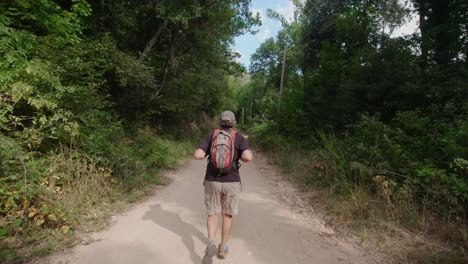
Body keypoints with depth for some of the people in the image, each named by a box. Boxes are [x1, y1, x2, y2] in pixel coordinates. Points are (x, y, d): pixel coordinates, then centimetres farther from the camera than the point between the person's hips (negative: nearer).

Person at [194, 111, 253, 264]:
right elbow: (248, 157, -20)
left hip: (212, 182, 1)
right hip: (231, 182, 0)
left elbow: (197, 155, -11)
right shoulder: (240, 138, -2)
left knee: (213, 215, 13)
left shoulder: (210, 136, 1)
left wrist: (206, 153, 13)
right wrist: (240, 157, 5)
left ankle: (211, 244, -10)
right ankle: (223, 248, 24)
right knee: (227, 215, 19)